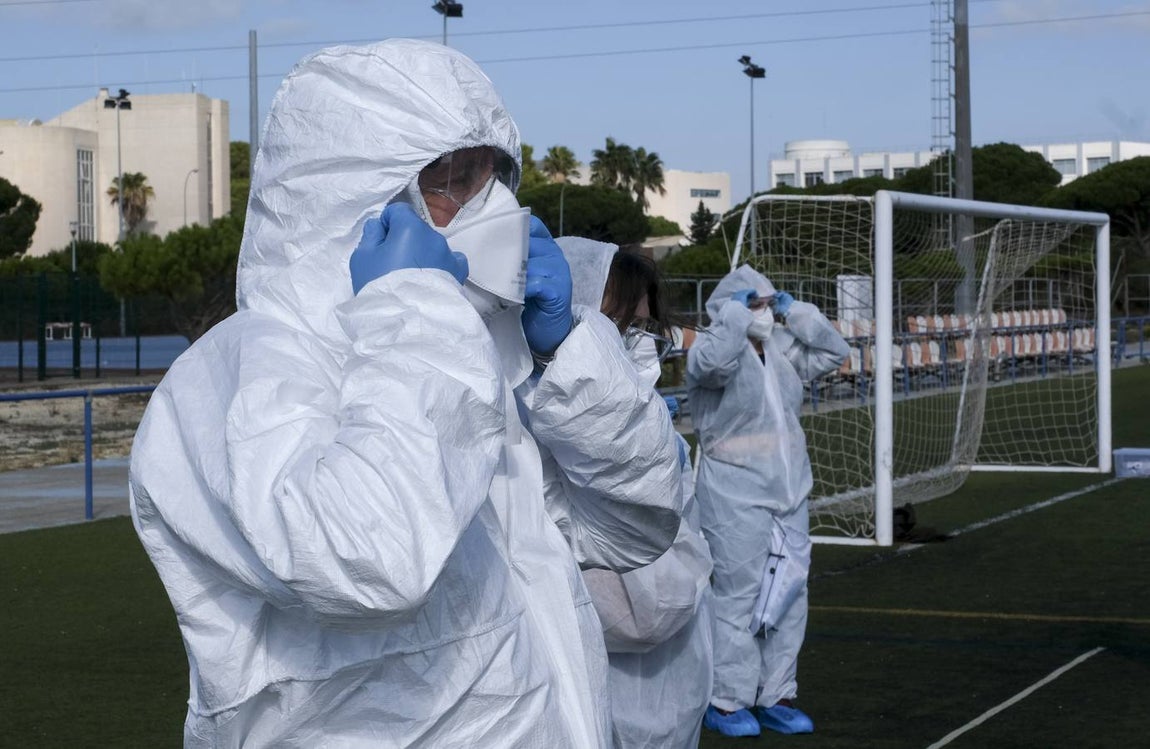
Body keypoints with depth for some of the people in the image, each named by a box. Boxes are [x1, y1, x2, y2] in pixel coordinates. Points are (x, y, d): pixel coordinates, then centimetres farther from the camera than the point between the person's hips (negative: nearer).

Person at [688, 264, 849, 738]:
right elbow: (713, 361, -34)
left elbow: (834, 352, 16)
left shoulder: (782, 350, 11)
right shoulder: (718, 349, -11)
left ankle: (775, 696, 19)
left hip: (788, 494, 8)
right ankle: (727, 701, 4)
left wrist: (796, 312, 6)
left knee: (789, 595, 10)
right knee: (739, 595, -4)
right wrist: (735, 314, -19)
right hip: (735, 498, -8)